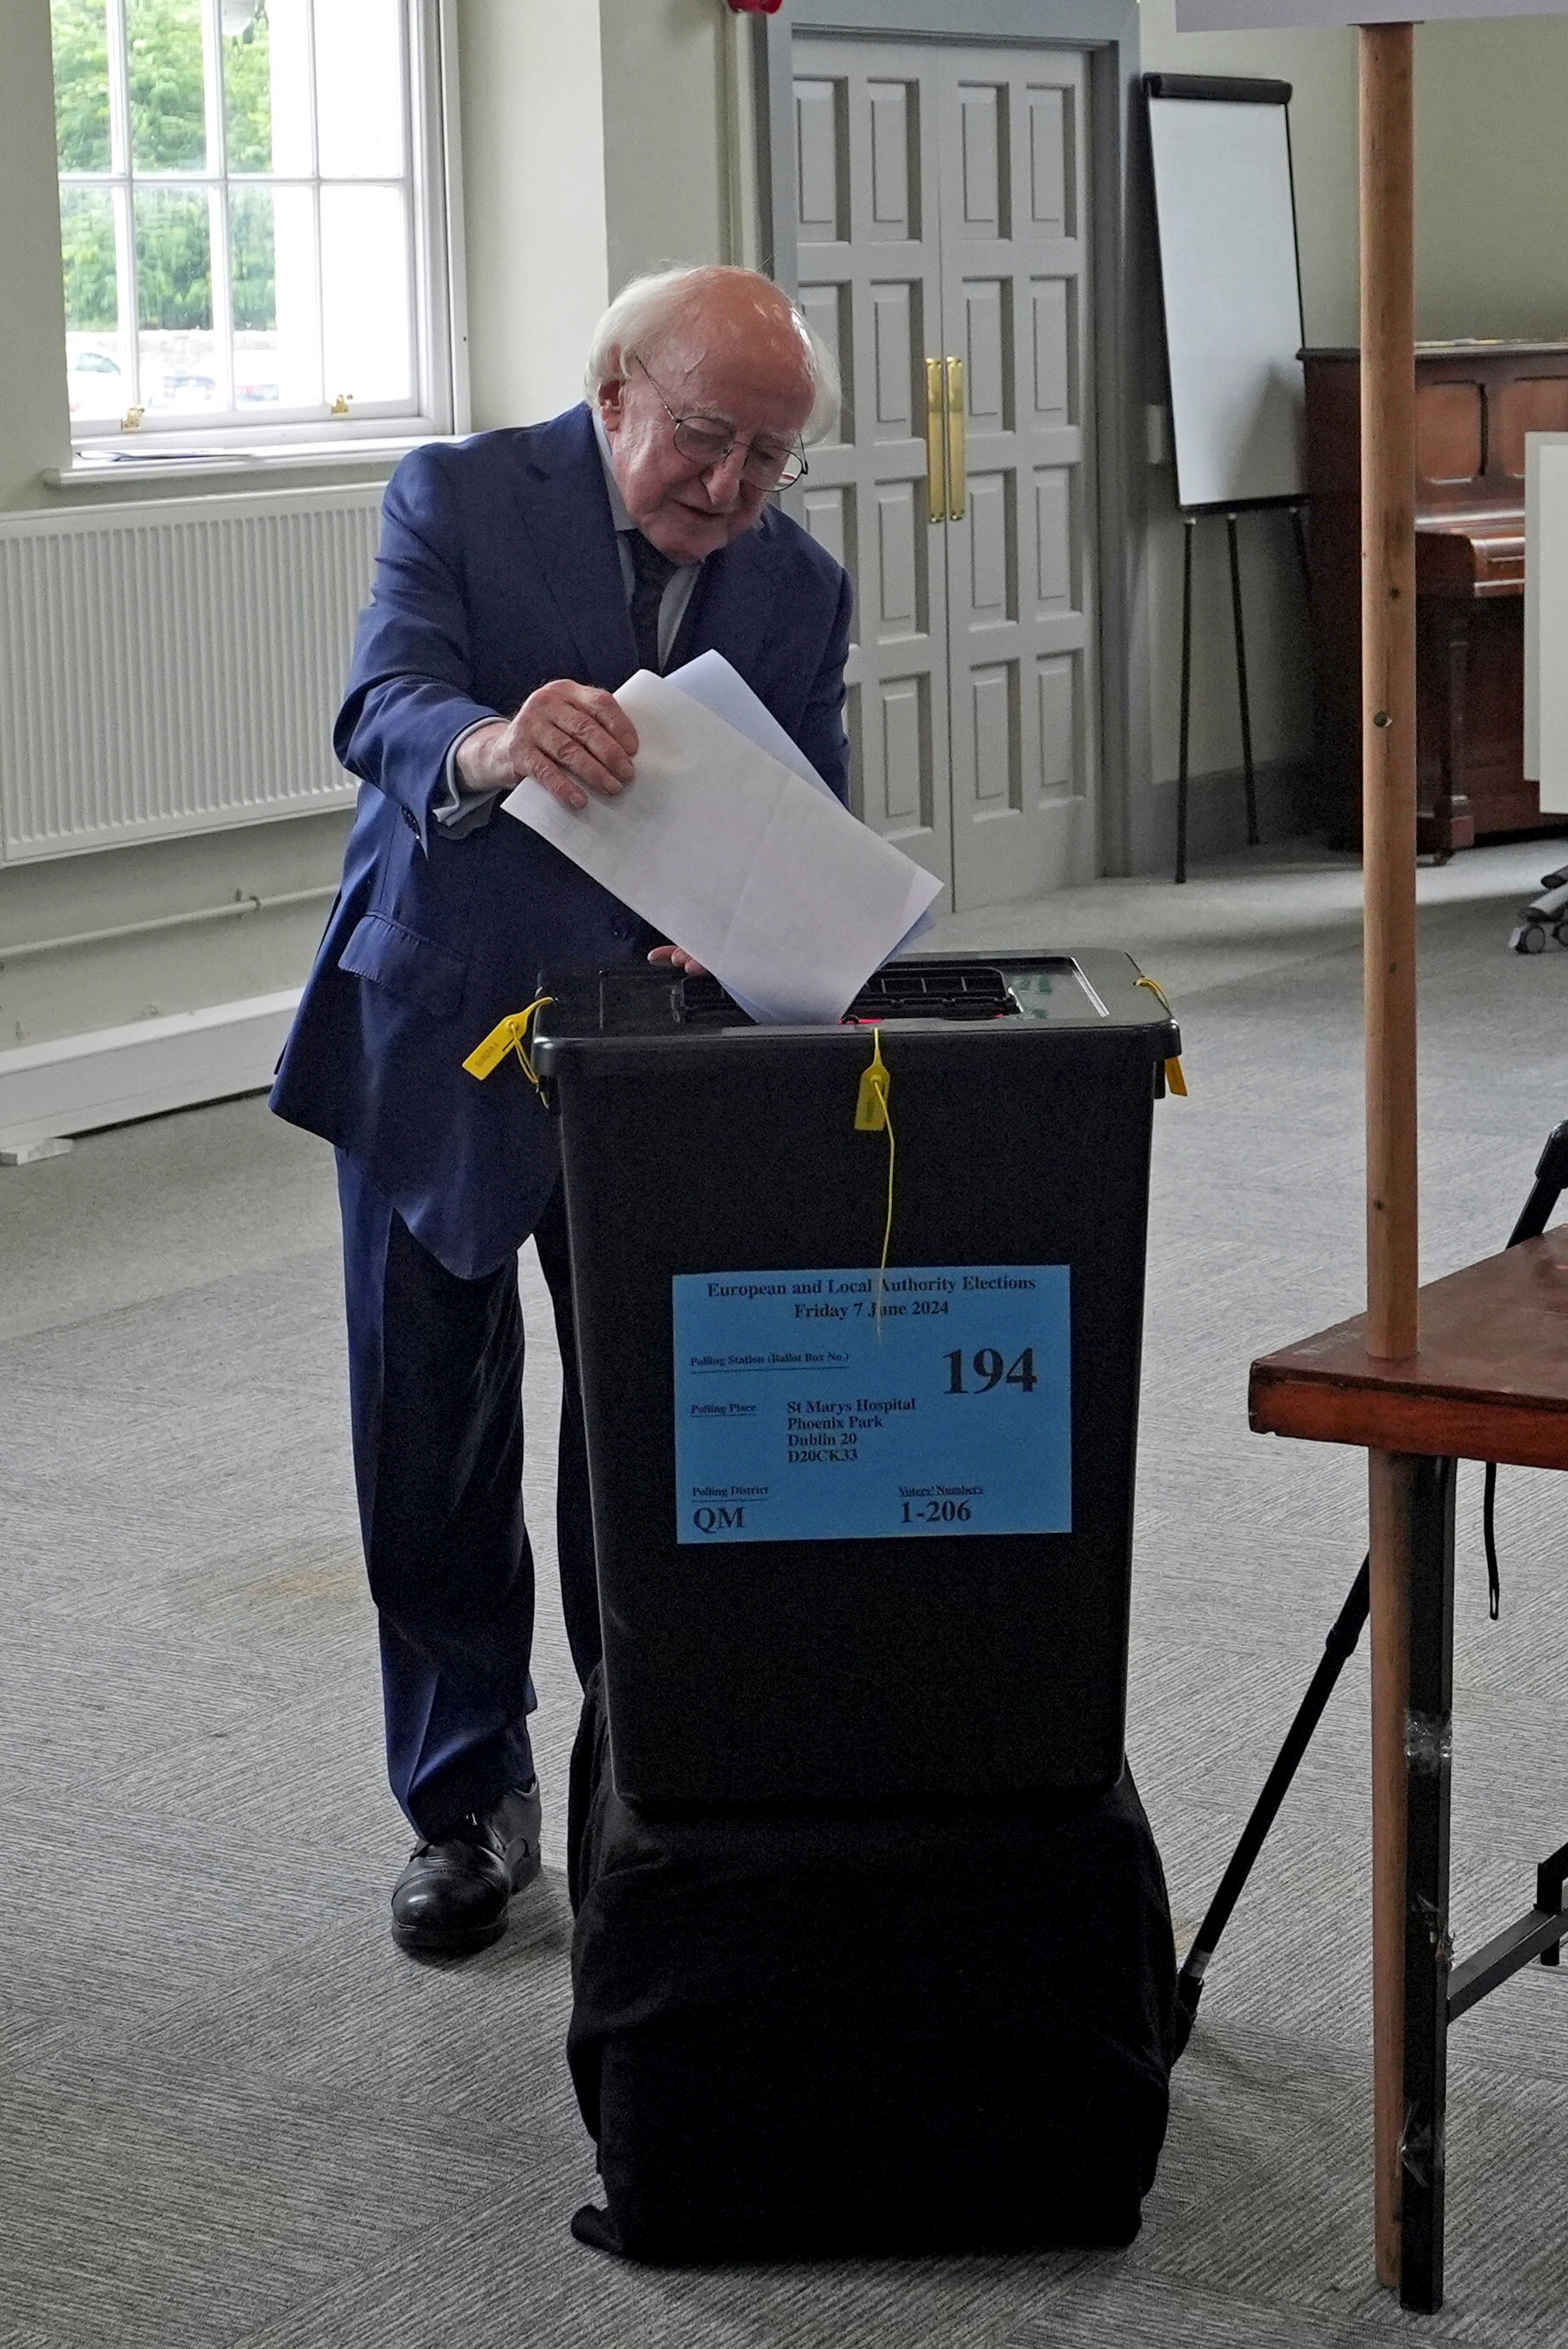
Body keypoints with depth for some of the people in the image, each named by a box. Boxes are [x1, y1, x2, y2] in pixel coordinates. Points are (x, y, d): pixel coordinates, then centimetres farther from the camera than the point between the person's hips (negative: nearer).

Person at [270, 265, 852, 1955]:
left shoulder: (800, 589, 1)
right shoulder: (459, 500, -9)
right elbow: (380, 712, -25)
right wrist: (492, 747, -49)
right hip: (436, 1047, -1)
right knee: (432, 1453, 7)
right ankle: (467, 1803, 23)